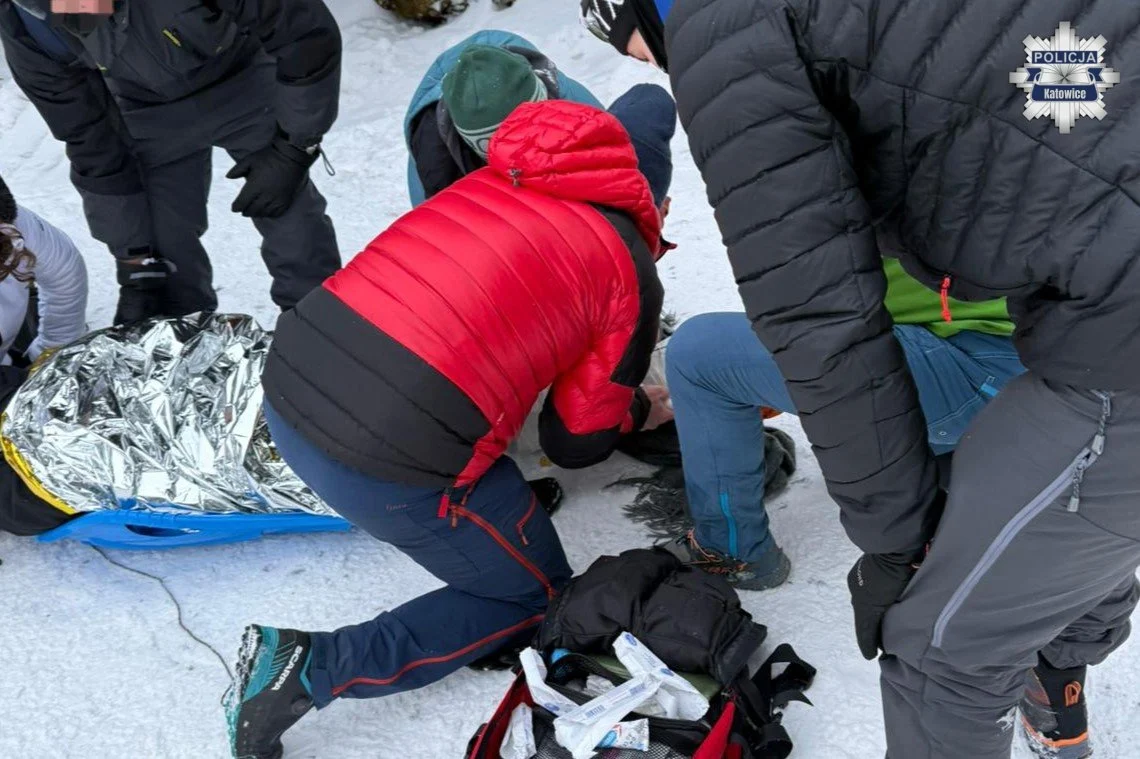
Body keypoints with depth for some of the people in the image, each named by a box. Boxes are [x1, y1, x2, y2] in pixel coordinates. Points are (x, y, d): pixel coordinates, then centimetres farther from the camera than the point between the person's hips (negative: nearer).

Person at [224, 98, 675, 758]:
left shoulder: (491, 180, 15)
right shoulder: (631, 272, 0)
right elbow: (576, 443, 6)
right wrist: (639, 410, 28)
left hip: (290, 379, 7)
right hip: (388, 465, -7)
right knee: (536, 597, 16)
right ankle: (314, 669, 2)